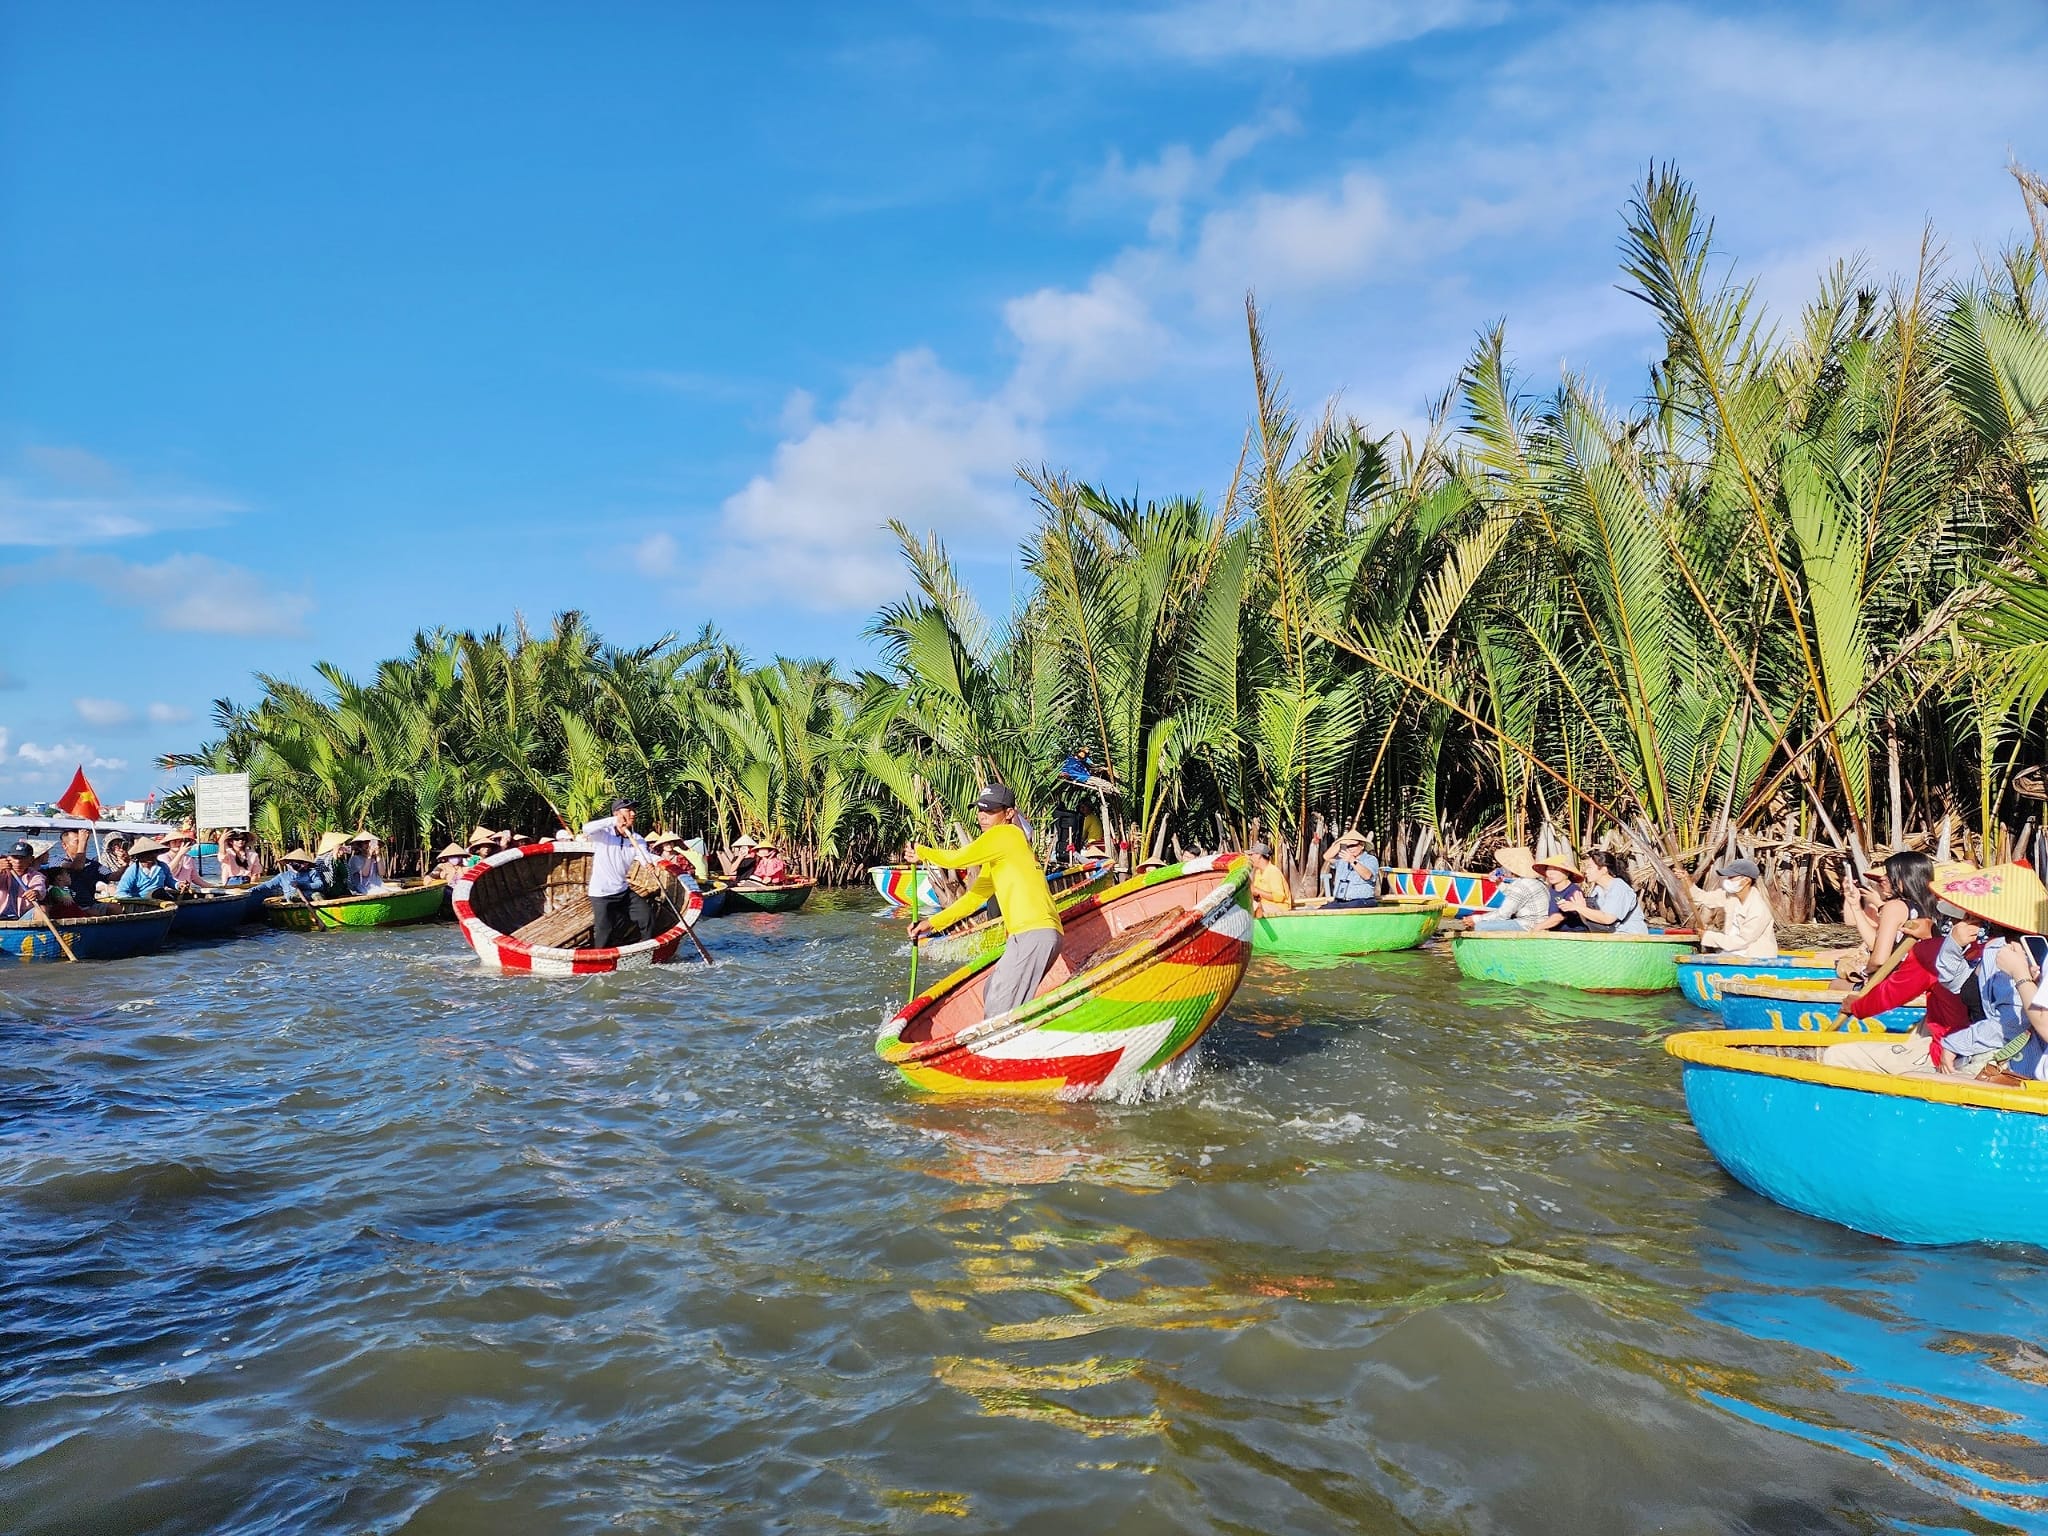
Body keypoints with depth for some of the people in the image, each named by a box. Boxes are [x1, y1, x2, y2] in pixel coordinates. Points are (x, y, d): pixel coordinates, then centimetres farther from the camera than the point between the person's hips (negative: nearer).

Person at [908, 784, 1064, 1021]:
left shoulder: (1006, 834, -4)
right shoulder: (995, 858, 25)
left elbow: (957, 858, -9)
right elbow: (975, 897, 26)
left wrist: (920, 853, 8)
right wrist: (933, 923, 21)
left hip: (1034, 934, -11)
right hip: (1030, 934, 11)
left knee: (998, 1010, -10)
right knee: (991, 992, 21)